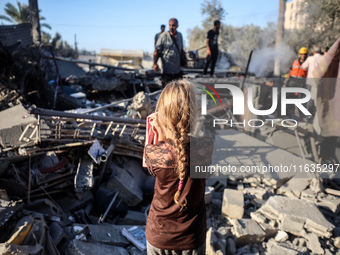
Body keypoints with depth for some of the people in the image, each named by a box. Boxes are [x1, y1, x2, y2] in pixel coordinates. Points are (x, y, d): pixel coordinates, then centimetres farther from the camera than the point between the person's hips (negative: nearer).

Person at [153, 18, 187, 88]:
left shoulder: (180, 35, 8)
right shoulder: (163, 36, -9)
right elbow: (157, 50, -8)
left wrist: (185, 60, 18)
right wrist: (155, 63, -19)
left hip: (178, 70, 5)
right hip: (167, 70, -5)